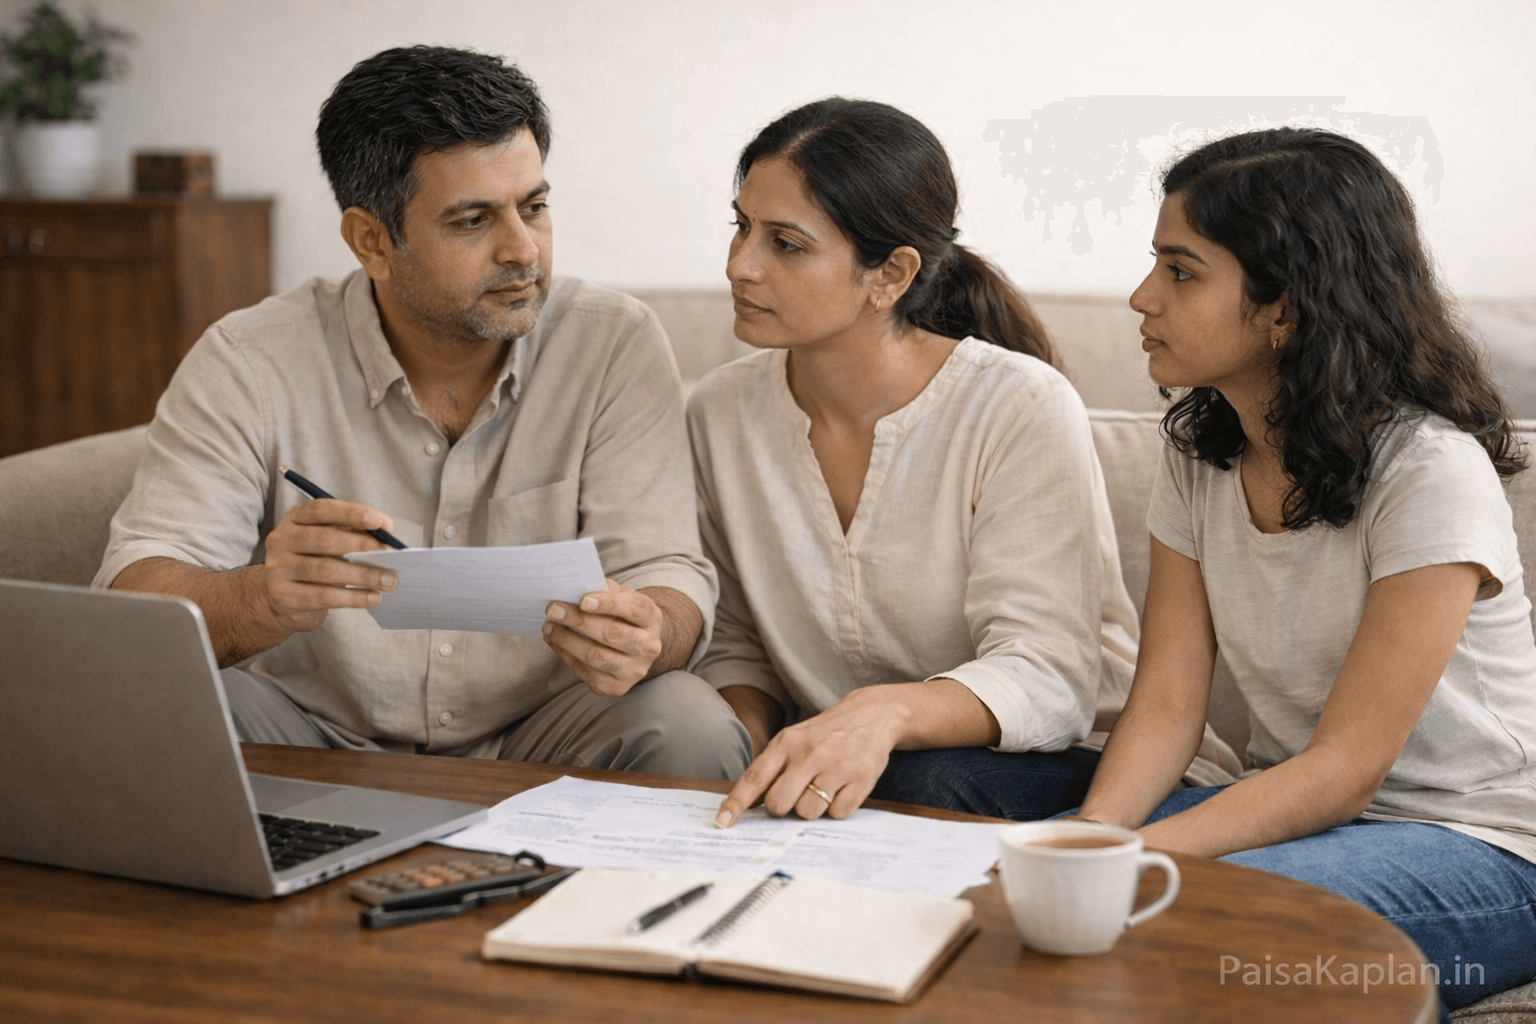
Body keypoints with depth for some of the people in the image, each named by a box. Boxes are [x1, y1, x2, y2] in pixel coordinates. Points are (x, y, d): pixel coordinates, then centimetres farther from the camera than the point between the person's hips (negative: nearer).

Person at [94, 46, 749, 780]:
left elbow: (669, 580, -12)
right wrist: (264, 601, -43)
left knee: (689, 727, -29)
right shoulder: (249, 366, -9)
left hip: (537, 746, 1)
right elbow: (132, 600, -18)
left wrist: (643, 636, -39)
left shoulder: (617, 346, -6)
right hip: (315, 742, 0)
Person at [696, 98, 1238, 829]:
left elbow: (1044, 674, -23)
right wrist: (746, 753, -14)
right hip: (829, 766, 4)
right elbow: (736, 641, 8)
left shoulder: (1024, 409, -17)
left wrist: (887, 713, -42)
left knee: (926, 785, -36)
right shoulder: (720, 413, -1)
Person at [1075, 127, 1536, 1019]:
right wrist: (1090, 841, -22)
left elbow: (1345, 766, -22)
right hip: (1302, 807, 6)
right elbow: (1166, 704, -3)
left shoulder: (1429, 471, -20)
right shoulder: (1201, 455, 2)